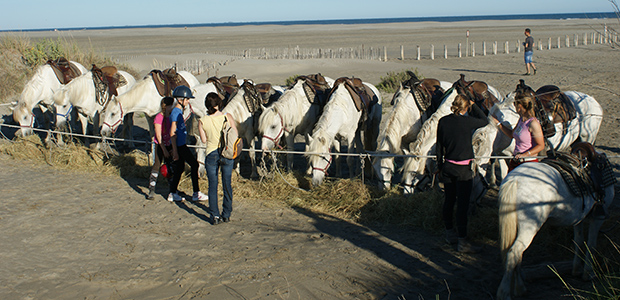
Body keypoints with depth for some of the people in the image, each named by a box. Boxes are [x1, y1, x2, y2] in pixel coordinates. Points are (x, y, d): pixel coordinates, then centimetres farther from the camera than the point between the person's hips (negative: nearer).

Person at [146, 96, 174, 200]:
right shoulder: (159, 118, -12)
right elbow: (158, 136, -12)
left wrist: (173, 148, 4)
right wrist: (164, 150, -13)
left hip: (169, 145, 6)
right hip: (160, 145, -6)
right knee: (156, 166, -7)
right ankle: (151, 191, -3)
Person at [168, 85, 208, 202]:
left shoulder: (179, 111, 13)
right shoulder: (176, 112, -17)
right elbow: (172, 133, -20)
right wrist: (175, 151, -22)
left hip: (181, 145, 10)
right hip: (179, 145, -10)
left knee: (179, 168, 13)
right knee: (194, 164, -5)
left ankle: (172, 194, 20)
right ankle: (196, 193, 0)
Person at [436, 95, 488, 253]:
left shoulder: (443, 121, 0)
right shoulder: (467, 121, -14)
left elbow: (439, 146, 8)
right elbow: (485, 120, 6)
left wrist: (440, 166, 18)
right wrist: (473, 106, 12)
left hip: (447, 166, 6)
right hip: (463, 169, -5)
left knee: (449, 200, 16)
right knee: (462, 203, -2)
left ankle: (450, 233, 29)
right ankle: (462, 241, 0)